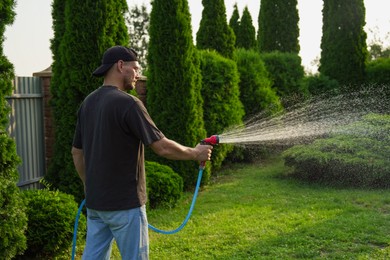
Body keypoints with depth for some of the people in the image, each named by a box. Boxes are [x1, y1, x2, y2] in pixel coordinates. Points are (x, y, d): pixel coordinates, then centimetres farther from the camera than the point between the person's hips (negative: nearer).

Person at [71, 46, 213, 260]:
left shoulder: (88, 103, 7)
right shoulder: (127, 103, -17)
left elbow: (77, 152, 15)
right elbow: (163, 148, -18)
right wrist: (195, 154, -2)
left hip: (95, 202, 8)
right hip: (124, 203, -7)